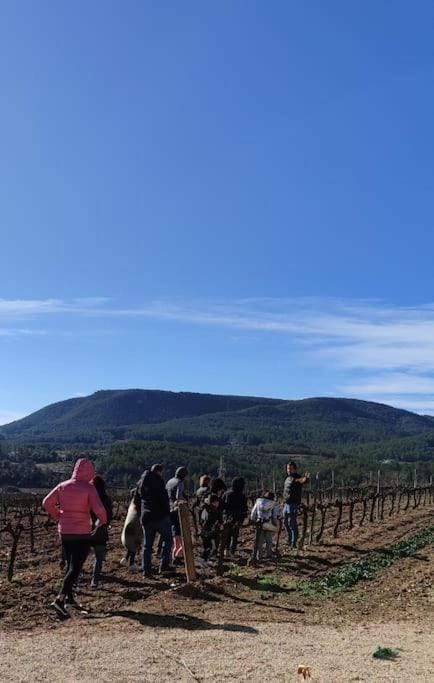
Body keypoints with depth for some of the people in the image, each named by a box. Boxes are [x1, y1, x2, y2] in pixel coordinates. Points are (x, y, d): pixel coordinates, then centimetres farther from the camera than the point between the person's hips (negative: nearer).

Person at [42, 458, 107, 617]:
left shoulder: (63, 486, 0)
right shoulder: (89, 488, -14)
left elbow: (47, 503, -1)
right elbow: (99, 509, -21)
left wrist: (59, 516, 11)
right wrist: (103, 520, -1)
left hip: (65, 531, 6)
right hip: (82, 533, -5)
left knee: (70, 564, 19)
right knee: (75, 567, -1)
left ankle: (70, 599, 23)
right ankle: (60, 599, -13)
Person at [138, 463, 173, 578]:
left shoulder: (141, 483, 13)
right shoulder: (157, 481, -10)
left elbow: (137, 500, 17)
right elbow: (163, 498, -15)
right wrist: (167, 512, -6)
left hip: (146, 517, 6)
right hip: (160, 516, -6)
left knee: (147, 545, 10)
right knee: (167, 539, 9)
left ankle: (146, 571, 9)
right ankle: (164, 566, 4)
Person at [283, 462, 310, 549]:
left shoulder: (296, 478, -14)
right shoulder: (288, 478, 14)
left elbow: (303, 481, -38)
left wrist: (306, 478, -60)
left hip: (293, 504, -9)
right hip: (286, 504, 9)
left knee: (292, 523, -9)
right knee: (286, 522, 17)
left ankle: (293, 543, -3)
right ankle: (289, 540, 31)